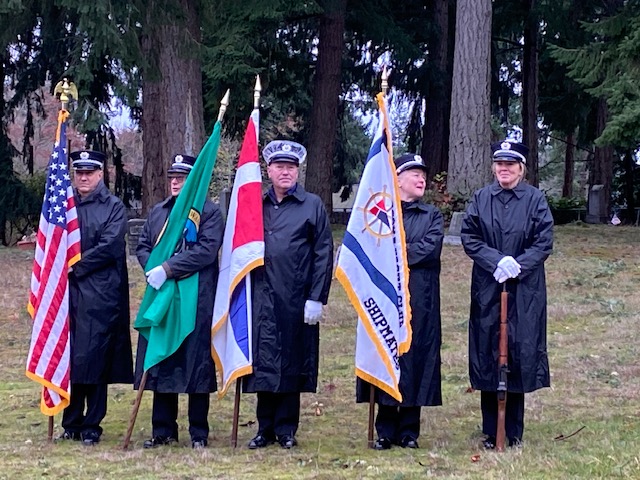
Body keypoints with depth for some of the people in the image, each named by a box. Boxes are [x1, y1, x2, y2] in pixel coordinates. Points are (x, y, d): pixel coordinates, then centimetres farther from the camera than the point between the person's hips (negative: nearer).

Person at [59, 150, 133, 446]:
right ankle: (71, 424, 15)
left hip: (100, 295, -4)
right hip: (67, 291, 4)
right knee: (68, 357, 5)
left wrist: (76, 266, -10)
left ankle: (92, 426, 6)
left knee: (94, 358, -2)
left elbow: (110, 247, -9)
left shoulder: (113, 207, 1)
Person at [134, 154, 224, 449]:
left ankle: (199, 433, 9)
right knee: (161, 362, 7)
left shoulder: (210, 212, -2)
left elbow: (206, 250, -15)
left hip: (197, 300, -5)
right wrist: (152, 270, -8)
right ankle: (163, 430, 16)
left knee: (197, 365, 0)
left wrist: (167, 269, -19)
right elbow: (142, 246, 13)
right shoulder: (157, 212, 16)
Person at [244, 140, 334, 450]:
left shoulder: (313, 206, 2)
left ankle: (286, 430, 13)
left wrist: (316, 299, -8)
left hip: (297, 300, -3)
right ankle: (265, 429, 14)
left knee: (292, 363, 4)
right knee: (264, 362, 5)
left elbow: (324, 254, -1)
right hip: (263, 299, 3)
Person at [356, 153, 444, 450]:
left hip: (419, 301, 1)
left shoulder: (432, 216, 12)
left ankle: (409, 431, 10)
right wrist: (406, 252, -13)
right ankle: (385, 431, 8)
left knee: (416, 357, 1)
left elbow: (430, 249, -5)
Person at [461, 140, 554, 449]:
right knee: (487, 354, 2)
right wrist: (496, 261, -13)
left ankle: (515, 434, 10)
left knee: (519, 353, 0)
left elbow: (544, 243, -3)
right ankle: (490, 433, 11)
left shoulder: (535, 200, 1)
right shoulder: (481, 199, 5)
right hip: (487, 290, 1)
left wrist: (517, 264, -16)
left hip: (524, 291, -1)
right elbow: (469, 238, 1)